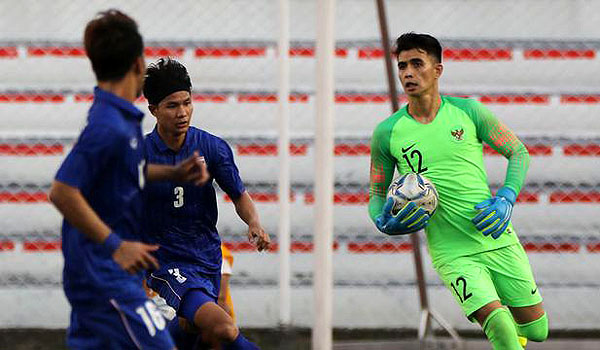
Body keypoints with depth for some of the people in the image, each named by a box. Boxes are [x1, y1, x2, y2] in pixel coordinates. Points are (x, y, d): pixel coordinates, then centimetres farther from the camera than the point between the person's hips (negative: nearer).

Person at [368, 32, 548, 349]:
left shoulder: (468, 111, -1)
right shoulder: (386, 133, -2)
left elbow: (518, 152, 8)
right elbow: (377, 194, 9)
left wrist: (506, 198, -8)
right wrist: (384, 223, -14)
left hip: (497, 237, 2)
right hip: (451, 252, -2)